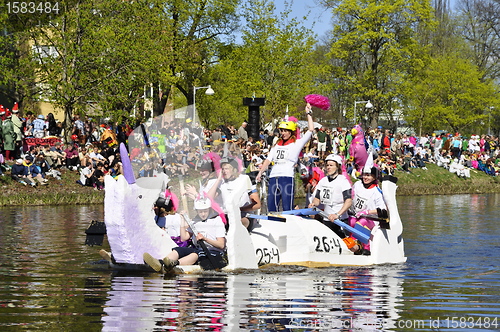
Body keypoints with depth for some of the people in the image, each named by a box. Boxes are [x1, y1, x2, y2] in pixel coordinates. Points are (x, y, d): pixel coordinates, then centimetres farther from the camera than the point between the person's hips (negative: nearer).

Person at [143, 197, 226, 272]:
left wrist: (205, 239, -19)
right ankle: (159, 263, -52)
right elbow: (184, 237, 12)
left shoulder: (217, 221, 2)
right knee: (178, 250, -21)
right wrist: (183, 222, 5)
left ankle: (174, 263, -69)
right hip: (197, 249, 6)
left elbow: (221, 245, -6)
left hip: (214, 251, -6)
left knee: (196, 254, -38)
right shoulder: (195, 222, 19)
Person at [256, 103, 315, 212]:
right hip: (273, 178, 6)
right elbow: (268, 160, 21)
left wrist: (308, 113, 8)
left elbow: (310, 130, 1)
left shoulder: (297, 144, 8)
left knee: (287, 210, -8)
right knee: (271, 209, 4)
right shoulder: (277, 145, 23)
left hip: (287, 178, -6)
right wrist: (260, 173, 9)